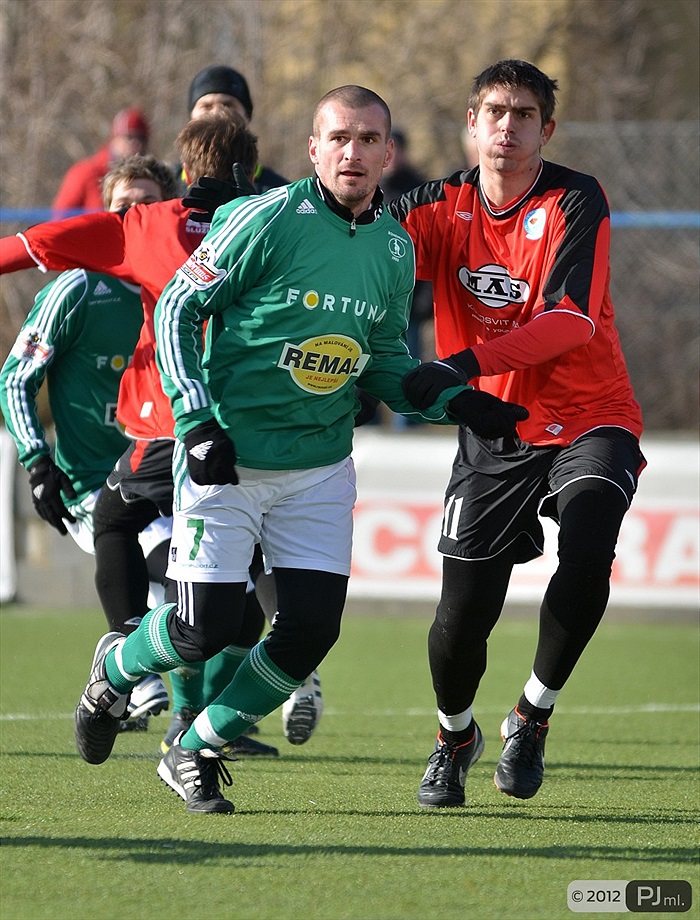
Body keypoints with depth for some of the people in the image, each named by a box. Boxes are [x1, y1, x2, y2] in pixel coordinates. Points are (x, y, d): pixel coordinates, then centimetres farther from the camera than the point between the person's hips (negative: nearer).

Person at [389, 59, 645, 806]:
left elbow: (572, 320, -25)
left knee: (586, 554, -30)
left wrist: (464, 364, -35)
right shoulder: (442, 208, -1)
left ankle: (533, 715, -5)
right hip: (493, 431, 3)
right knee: (462, 617, -3)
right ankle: (455, 736, 30)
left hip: (588, 421, -2)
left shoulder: (575, 202, -12)